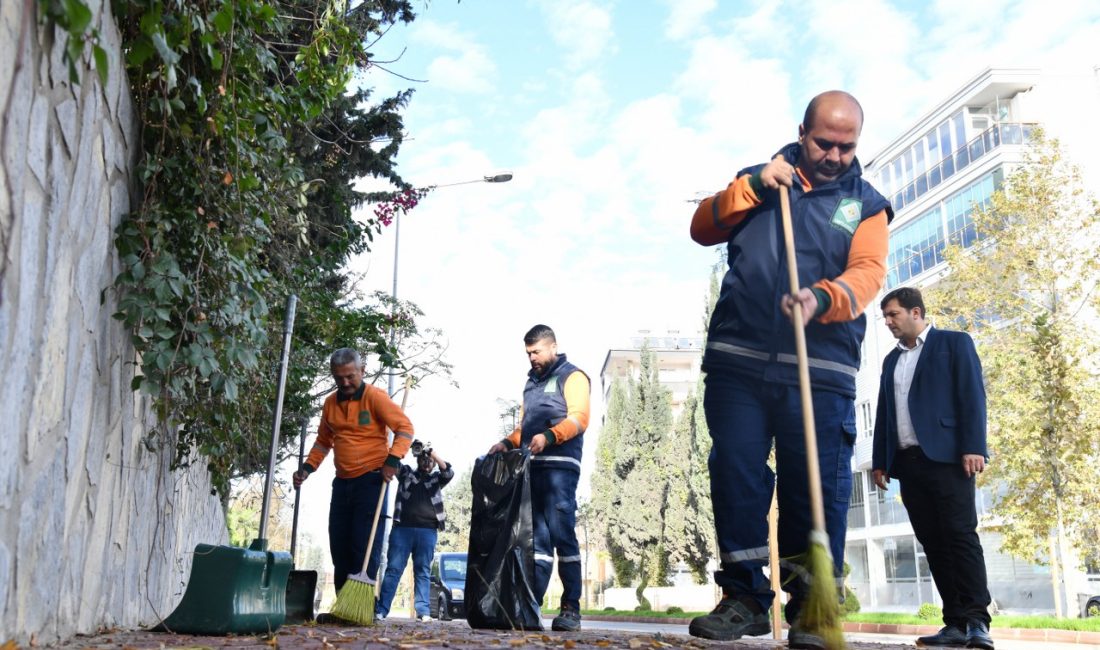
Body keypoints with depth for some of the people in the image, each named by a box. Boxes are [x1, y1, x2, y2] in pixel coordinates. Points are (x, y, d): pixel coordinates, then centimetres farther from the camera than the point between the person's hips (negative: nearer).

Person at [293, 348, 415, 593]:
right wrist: (307, 467, 9)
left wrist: (393, 460, -25)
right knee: (339, 549, 9)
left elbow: (405, 427, -14)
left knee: (365, 549, -7)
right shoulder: (330, 403, 11)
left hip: (371, 481, -7)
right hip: (342, 482, 7)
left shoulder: (375, 397, -8)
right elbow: (323, 441, 23)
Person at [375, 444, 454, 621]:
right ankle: (381, 610, -7)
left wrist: (433, 453, -6)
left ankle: (423, 611, -2)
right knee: (393, 569, -4)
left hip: (427, 531, 1)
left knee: (423, 572, 1)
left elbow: (449, 472, 1)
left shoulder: (436, 479, 19)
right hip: (402, 528, -1)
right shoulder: (406, 473, 17)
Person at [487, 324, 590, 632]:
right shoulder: (532, 382, 26)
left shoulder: (572, 376, 3)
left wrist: (548, 436, -25)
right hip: (531, 466, 7)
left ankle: (571, 608, -8)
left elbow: (579, 418, -10)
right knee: (536, 537, 4)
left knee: (562, 534, -10)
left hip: (559, 465, -7)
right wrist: (508, 443, 8)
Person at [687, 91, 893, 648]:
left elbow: (867, 272, -2)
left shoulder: (866, 203, 15)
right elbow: (702, 228, 11)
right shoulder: (761, 181, 20)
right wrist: (751, 185, -3)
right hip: (738, 357, 1)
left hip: (821, 370, -1)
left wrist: (822, 299, -23)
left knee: (818, 486, -3)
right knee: (734, 473, -3)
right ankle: (745, 596, 7)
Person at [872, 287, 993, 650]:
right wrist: (880, 460, 11)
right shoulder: (892, 360, 23)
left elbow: (972, 395, -4)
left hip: (946, 456, -6)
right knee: (933, 543, 1)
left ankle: (977, 621, -10)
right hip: (908, 462, 6)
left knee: (960, 535, -11)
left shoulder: (954, 343, 6)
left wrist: (973, 447, -15)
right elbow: (883, 413, 19)